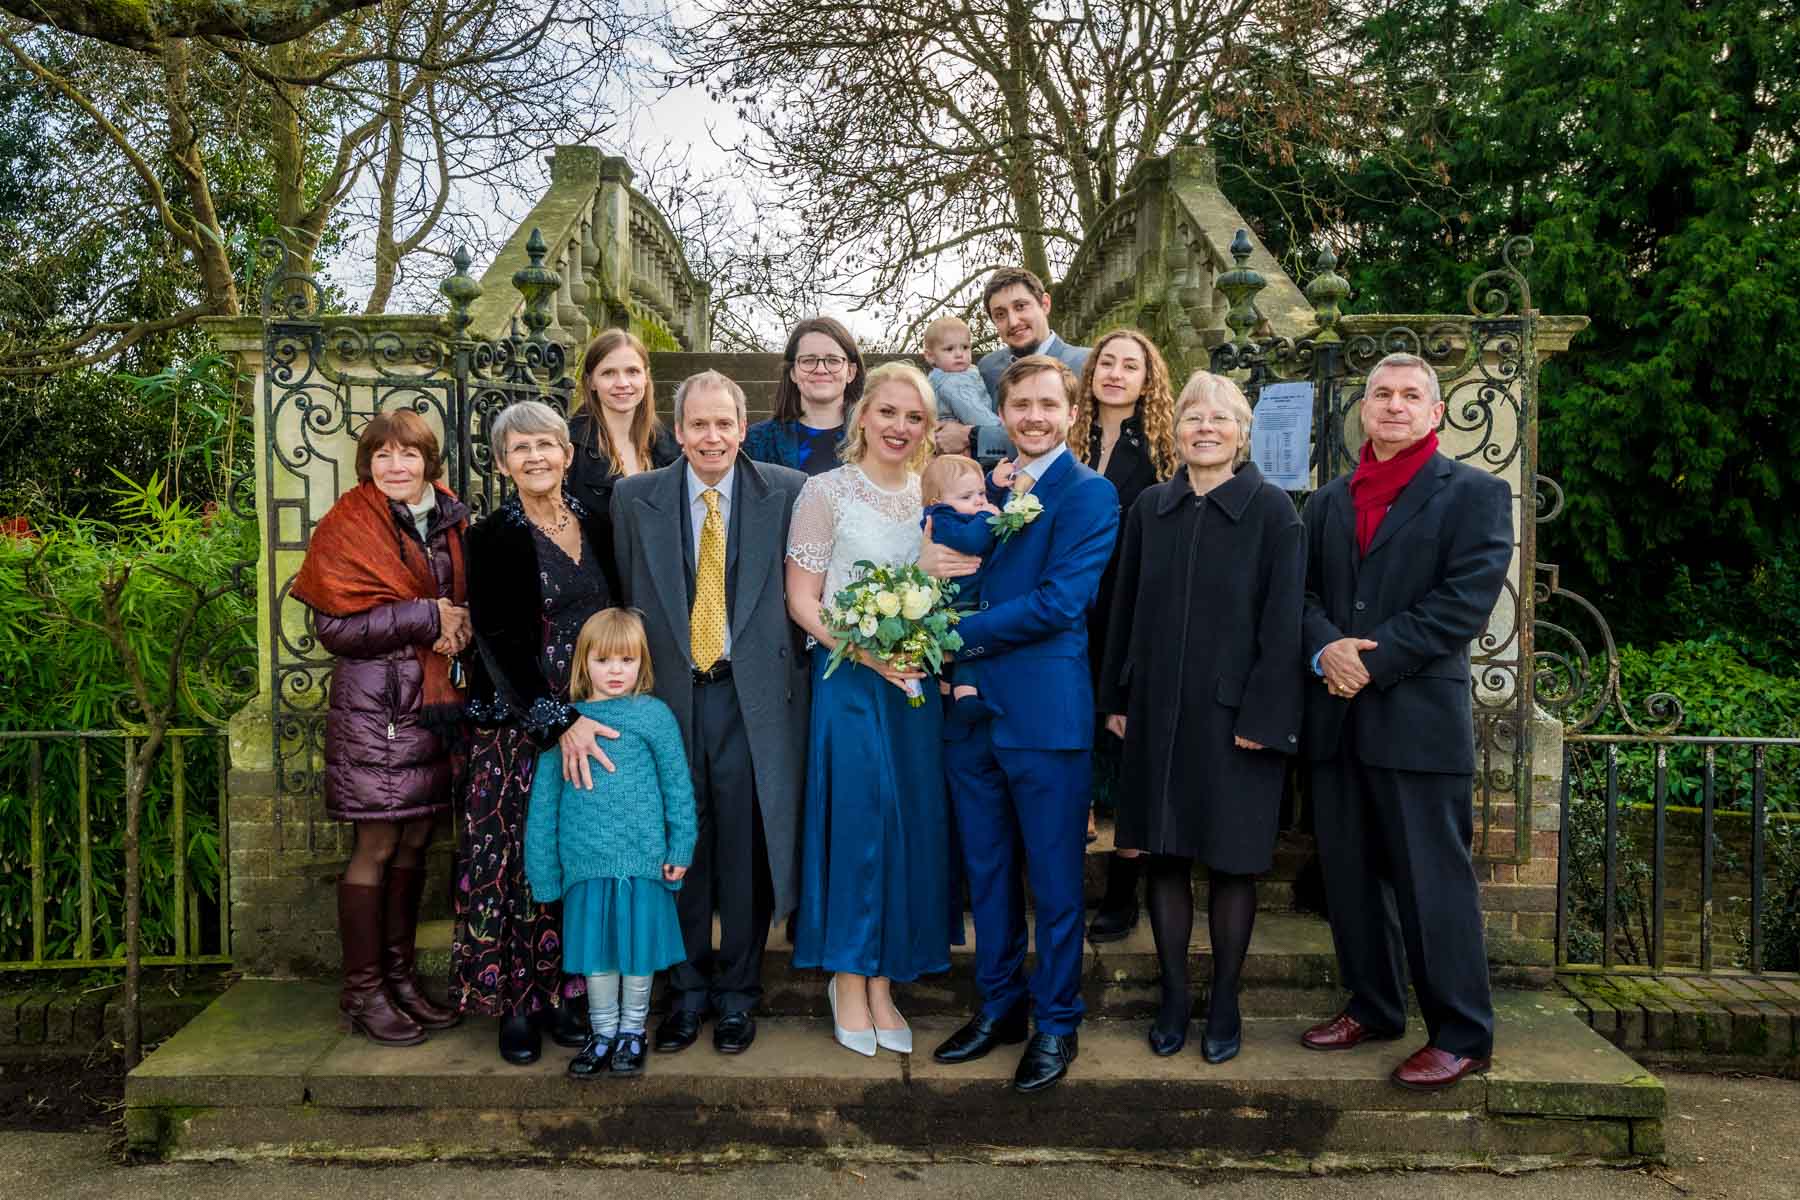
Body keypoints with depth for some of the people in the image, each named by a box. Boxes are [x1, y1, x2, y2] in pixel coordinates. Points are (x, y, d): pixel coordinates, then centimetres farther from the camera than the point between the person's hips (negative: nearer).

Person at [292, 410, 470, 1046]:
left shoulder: (451, 520, 11)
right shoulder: (350, 525, -6)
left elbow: (469, 596, 20)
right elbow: (335, 624, -14)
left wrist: (461, 624, -3)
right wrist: (427, 617, -17)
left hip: (436, 702, 6)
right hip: (376, 703, -6)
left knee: (414, 843, 11)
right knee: (376, 847, -1)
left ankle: (400, 977, 22)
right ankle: (361, 991, 12)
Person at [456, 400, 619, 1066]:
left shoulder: (595, 526, 9)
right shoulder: (492, 538, -4)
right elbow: (500, 640, -13)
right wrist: (559, 721, -22)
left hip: (591, 720, 4)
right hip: (517, 728, -4)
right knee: (516, 858, -1)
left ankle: (566, 991, 20)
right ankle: (516, 1001, 14)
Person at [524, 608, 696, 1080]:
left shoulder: (653, 715, -4)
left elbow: (677, 785, 0)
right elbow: (544, 800, 6)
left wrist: (680, 847, -2)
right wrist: (543, 868, 5)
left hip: (641, 858, -1)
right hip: (585, 860, 2)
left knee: (638, 945, 10)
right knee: (596, 950, 12)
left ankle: (632, 1031, 29)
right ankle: (603, 1032, 30)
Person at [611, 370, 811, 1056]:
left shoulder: (786, 492, 1)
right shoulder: (635, 498, 5)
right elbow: (626, 599, 9)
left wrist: (787, 670, -3)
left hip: (753, 693, -1)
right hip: (669, 691, 1)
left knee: (746, 846, 5)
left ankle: (738, 993, 24)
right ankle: (687, 989, 27)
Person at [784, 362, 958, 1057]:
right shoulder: (827, 491, -3)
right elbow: (801, 600, -6)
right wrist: (866, 651, -19)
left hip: (916, 683, 5)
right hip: (848, 680, -4)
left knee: (912, 824, 5)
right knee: (855, 821, -4)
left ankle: (883, 984, 19)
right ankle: (848, 983, 13)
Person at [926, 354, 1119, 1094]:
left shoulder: (1089, 494, -6)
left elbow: (1060, 601, -17)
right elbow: (945, 568, 14)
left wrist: (959, 634, -14)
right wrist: (942, 564, -10)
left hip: (1047, 713, -6)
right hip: (972, 708, 6)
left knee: (1054, 880, 6)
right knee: (986, 872, 16)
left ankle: (1055, 1023, 21)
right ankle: (999, 1005, 32)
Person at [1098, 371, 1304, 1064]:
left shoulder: (1271, 509, -4)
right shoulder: (1151, 508, 7)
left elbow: (1283, 620, -8)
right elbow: (1126, 609, 10)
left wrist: (1262, 715, -13)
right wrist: (1115, 698, 7)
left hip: (1234, 714, -3)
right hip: (1158, 712, 4)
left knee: (1231, 859, 6)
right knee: (1164, 854, 8)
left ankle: (1224, 1004, 22)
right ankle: (1173, 999, 22)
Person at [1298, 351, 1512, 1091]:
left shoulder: (1475, 493, 0)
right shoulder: (1328, 500, 16)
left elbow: (1466, 600, -11)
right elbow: (1301, 591, 10)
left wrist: (1372, 659, -16)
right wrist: (1325, 648, -11)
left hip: (1420, 717, -5)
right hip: (1335, 717, 5)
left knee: (1433, 881, 0)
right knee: (1351, 877, 13)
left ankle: (1461, 1036, 13)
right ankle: (1372, 1007, 28)